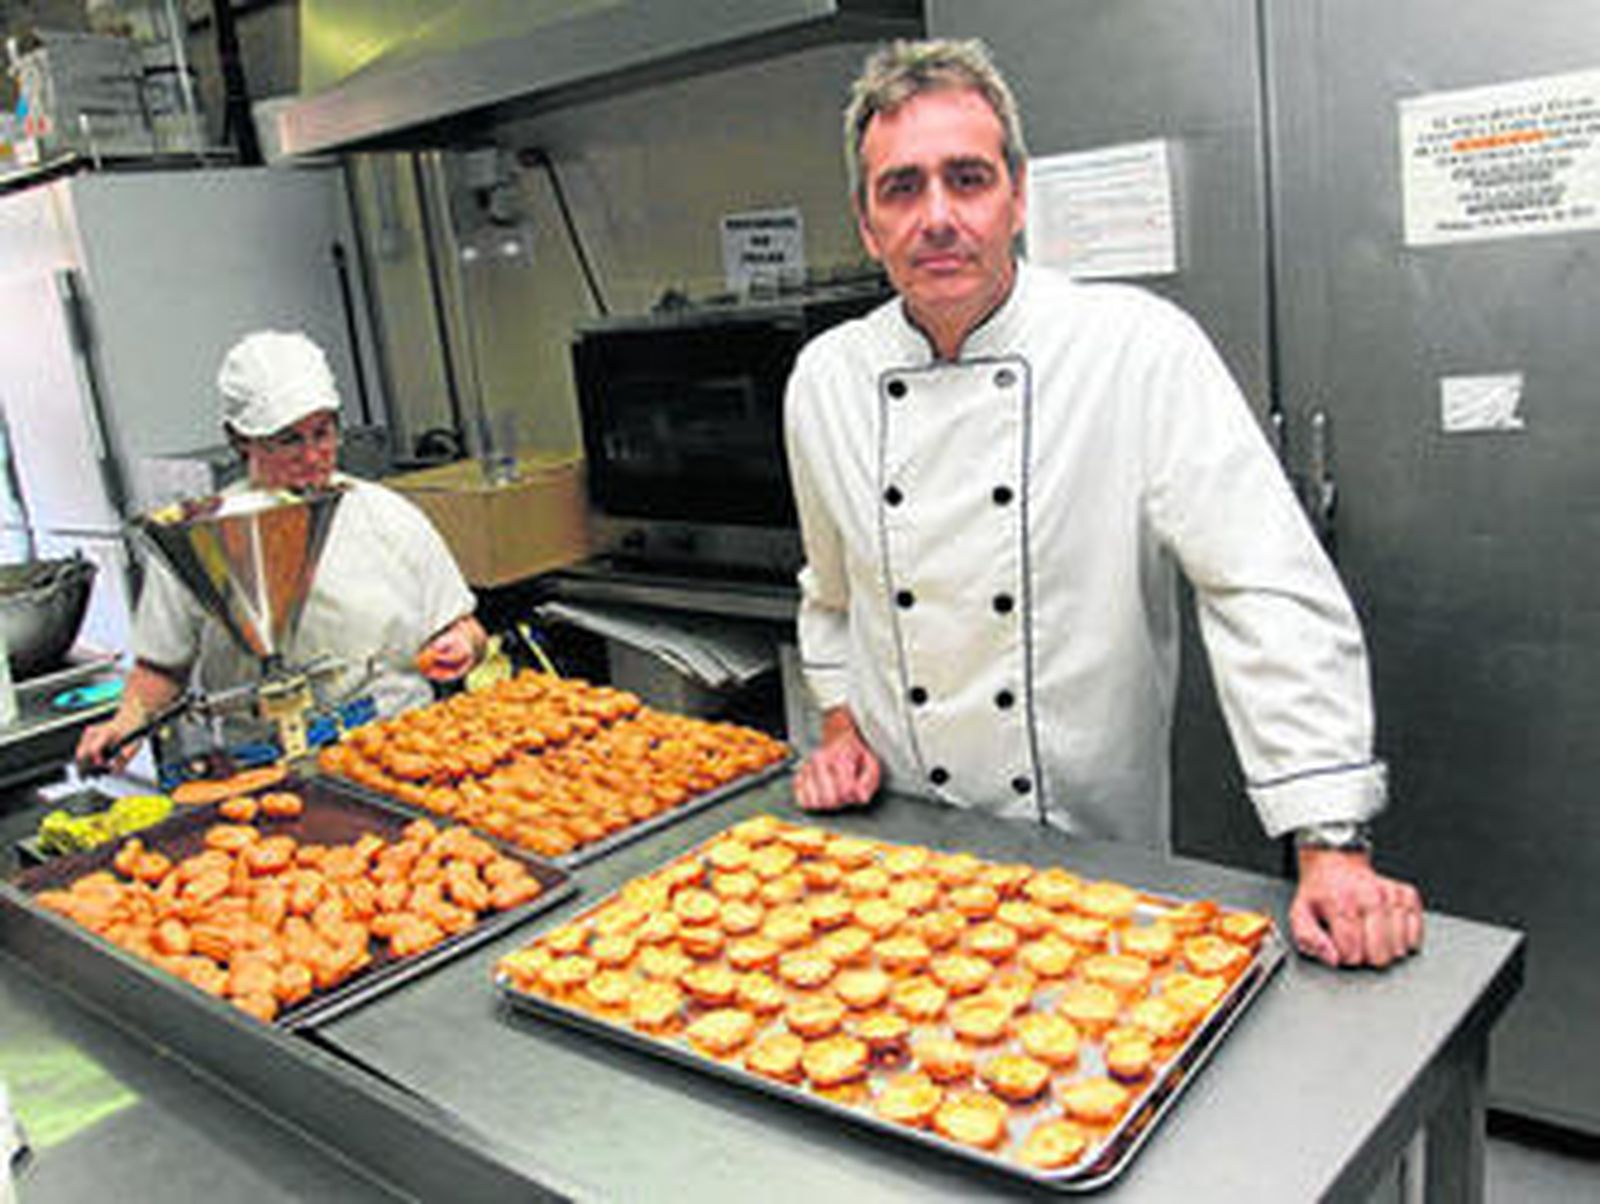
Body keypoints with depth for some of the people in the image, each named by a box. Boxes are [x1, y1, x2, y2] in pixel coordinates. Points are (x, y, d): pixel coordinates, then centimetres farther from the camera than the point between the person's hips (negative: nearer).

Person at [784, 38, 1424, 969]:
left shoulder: (1141, 350, -15)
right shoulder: (825, 378, -1)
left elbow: (1272, 595, -19)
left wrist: (1334, 849, -23)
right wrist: (842, 726, 4)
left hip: (1095, 849, -3)